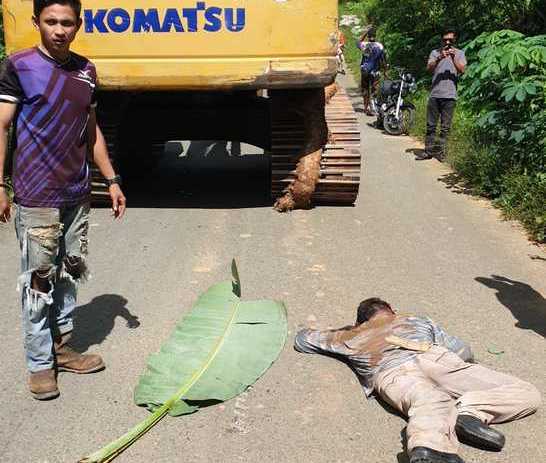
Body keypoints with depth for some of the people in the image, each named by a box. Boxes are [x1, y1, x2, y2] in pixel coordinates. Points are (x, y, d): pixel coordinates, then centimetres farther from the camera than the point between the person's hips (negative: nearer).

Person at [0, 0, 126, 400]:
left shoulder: (85, 70, 10)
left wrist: (112, 180, 12)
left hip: (77, 195, 6)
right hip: (36, 198, -6)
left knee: (70, 273, 13)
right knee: (38, 279, 1)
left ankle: (61, 347, 29)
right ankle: (40, 363, 15)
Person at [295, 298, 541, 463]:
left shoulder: (352, 336, 37)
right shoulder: (417, 320, 38)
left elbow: (302, 339, 47)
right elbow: (463, 352, 32)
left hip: (390, 373, 1)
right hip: (431, 357, 0)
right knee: (528, 395, 4)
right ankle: (468, 411, -23)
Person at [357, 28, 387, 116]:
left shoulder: (364, 45, -6)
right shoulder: (380, 46, -9)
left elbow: (358, 42, 20)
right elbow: (383, 60, -5)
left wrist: (366, 32, 18)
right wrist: (385, 70, 7)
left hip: (364, 71, 2)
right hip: (375, 72, -2)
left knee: (365, 90, 16)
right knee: (373, 90, -1)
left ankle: (366, 107, 26)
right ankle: (369, 108, -13)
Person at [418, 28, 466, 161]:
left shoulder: (459, 53, 9)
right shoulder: (435, 52, 11)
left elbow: (462, 70, -5)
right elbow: (429, 68, -5)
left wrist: (454, 58, -18)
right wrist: (439, 58, -21)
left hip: (450, 96, -1)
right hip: (434, 94, 1)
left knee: (445, 127, 1)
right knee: (431, 125, 4)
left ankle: (440, 151, 8)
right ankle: (428, 151, 9)